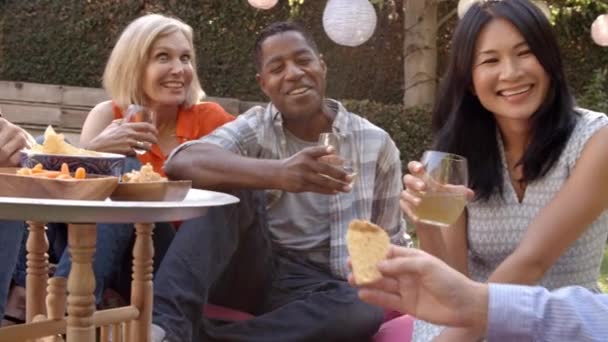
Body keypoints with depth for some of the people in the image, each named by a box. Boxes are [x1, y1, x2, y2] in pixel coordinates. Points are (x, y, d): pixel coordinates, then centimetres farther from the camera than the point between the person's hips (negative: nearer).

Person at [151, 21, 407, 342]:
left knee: (366, 311, -34)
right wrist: (277, 174, -39)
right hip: (252, 273, 0)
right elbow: (181, 162, -22)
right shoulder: (255, 128, -1)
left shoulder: (376, 144, 2)